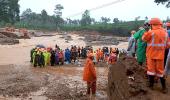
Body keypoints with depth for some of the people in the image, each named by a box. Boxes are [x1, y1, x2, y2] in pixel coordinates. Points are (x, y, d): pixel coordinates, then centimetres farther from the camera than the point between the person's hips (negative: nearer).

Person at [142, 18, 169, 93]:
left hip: (151, 54, -4)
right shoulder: (165, 33, 2)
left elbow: (144, 38, 1)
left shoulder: (151, 32, -14)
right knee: (160, 70, 11)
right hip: (160, 55, 4)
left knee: (151, 69, 8)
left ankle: (151, 85, 18)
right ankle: (164, 87, 15)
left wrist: (148, 31, 12)